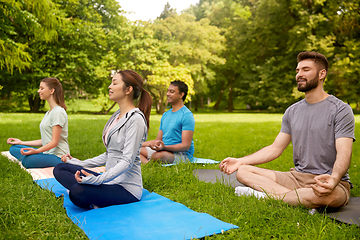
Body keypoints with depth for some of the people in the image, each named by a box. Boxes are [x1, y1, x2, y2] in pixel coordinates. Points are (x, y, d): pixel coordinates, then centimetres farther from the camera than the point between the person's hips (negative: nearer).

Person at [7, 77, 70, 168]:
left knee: (27, 161, -33)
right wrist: (21, 142, 20)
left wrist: (36, 151, -30)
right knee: (14, 148, 5)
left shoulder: (58, 112, -13)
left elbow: (54, 142, -19)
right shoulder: (49, 113, 19)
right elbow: (44, 140, 18)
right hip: (48, 152, 9)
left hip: (58, 157, -9)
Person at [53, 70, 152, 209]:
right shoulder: (117, 115, 14)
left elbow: (127, 161, -21)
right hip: (112, 180, 10)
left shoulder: (135, 119, -15)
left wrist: (98, 179, -29)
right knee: (60, 169, 5)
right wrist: (80, 163, 17)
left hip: (127, 188, -10)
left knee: (77, 191, -33)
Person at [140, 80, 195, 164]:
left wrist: (165, 147, -32)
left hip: (182, 154, -8)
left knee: (158, 155, -39)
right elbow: (158, 140, 20)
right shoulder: (165, 115, 16)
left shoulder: (187, 115, -11)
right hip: (163, 151, 9)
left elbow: (186, 146, -18)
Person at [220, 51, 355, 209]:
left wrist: (334, 179, -40)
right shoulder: (292, 111, 12)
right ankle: (303, 201, -23)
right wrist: (240, 161, 2)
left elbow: (344, 153, -17)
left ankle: (266, 195, -21)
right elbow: (275, 148, 12)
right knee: (243, 171, -9)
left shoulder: (341, 110, -6)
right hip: (297, 177, 5)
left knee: (328, 195, -42)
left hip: (330, 181, -5)